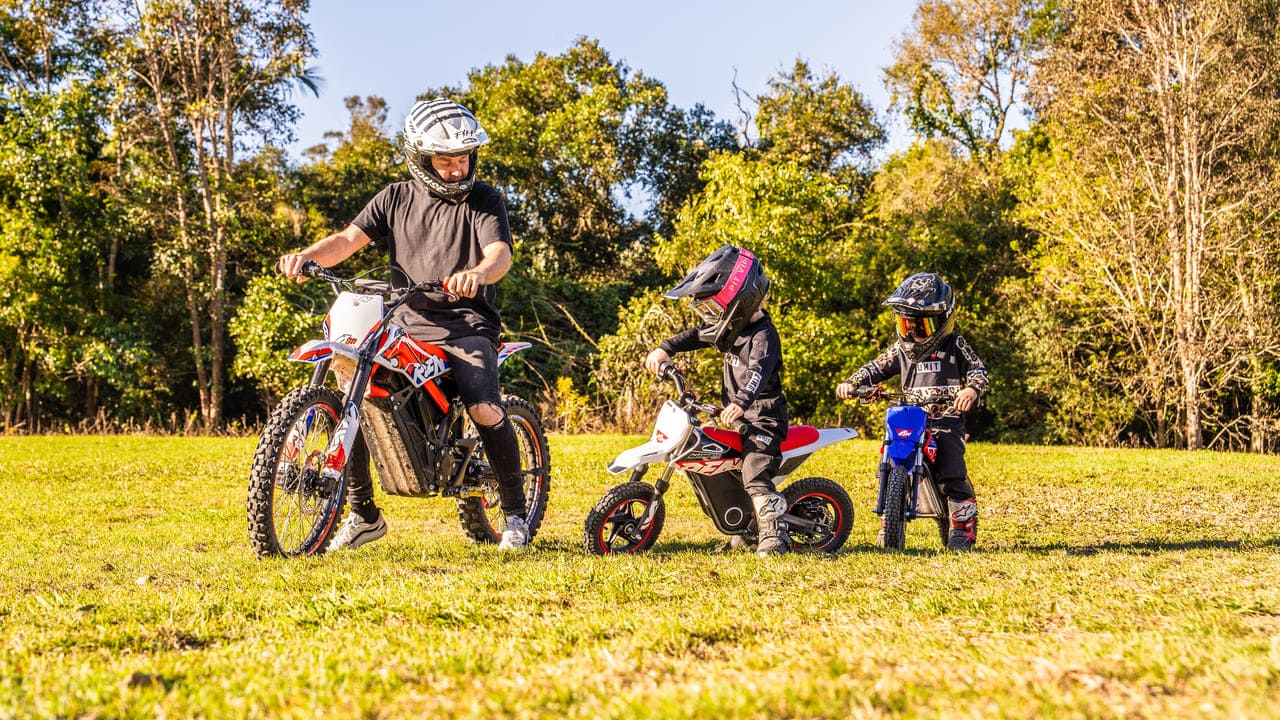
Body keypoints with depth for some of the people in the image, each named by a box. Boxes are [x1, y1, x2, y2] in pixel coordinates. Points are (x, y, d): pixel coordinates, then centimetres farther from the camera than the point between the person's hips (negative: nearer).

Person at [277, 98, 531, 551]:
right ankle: (364, 514, 5)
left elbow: (500, 253, -16)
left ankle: (515, 512, -3)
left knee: (485, 410, -25)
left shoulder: (483, 200, 1)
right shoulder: (396, 198, 11)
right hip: (406, 326, 4)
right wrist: (308, 256, -20)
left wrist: (477, 273, -40)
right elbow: (351, 238, 2)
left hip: (467, 328, -4)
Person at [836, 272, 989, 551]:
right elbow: (877, 368, 16)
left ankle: (963, 528, -4)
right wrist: (852, 383, -2)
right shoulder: (901, 349, 17)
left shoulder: (955, 346, 5)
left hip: (947, 421, -4)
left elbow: (978, 369, -2)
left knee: (953, 475, -15)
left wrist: (972, 389, -24)